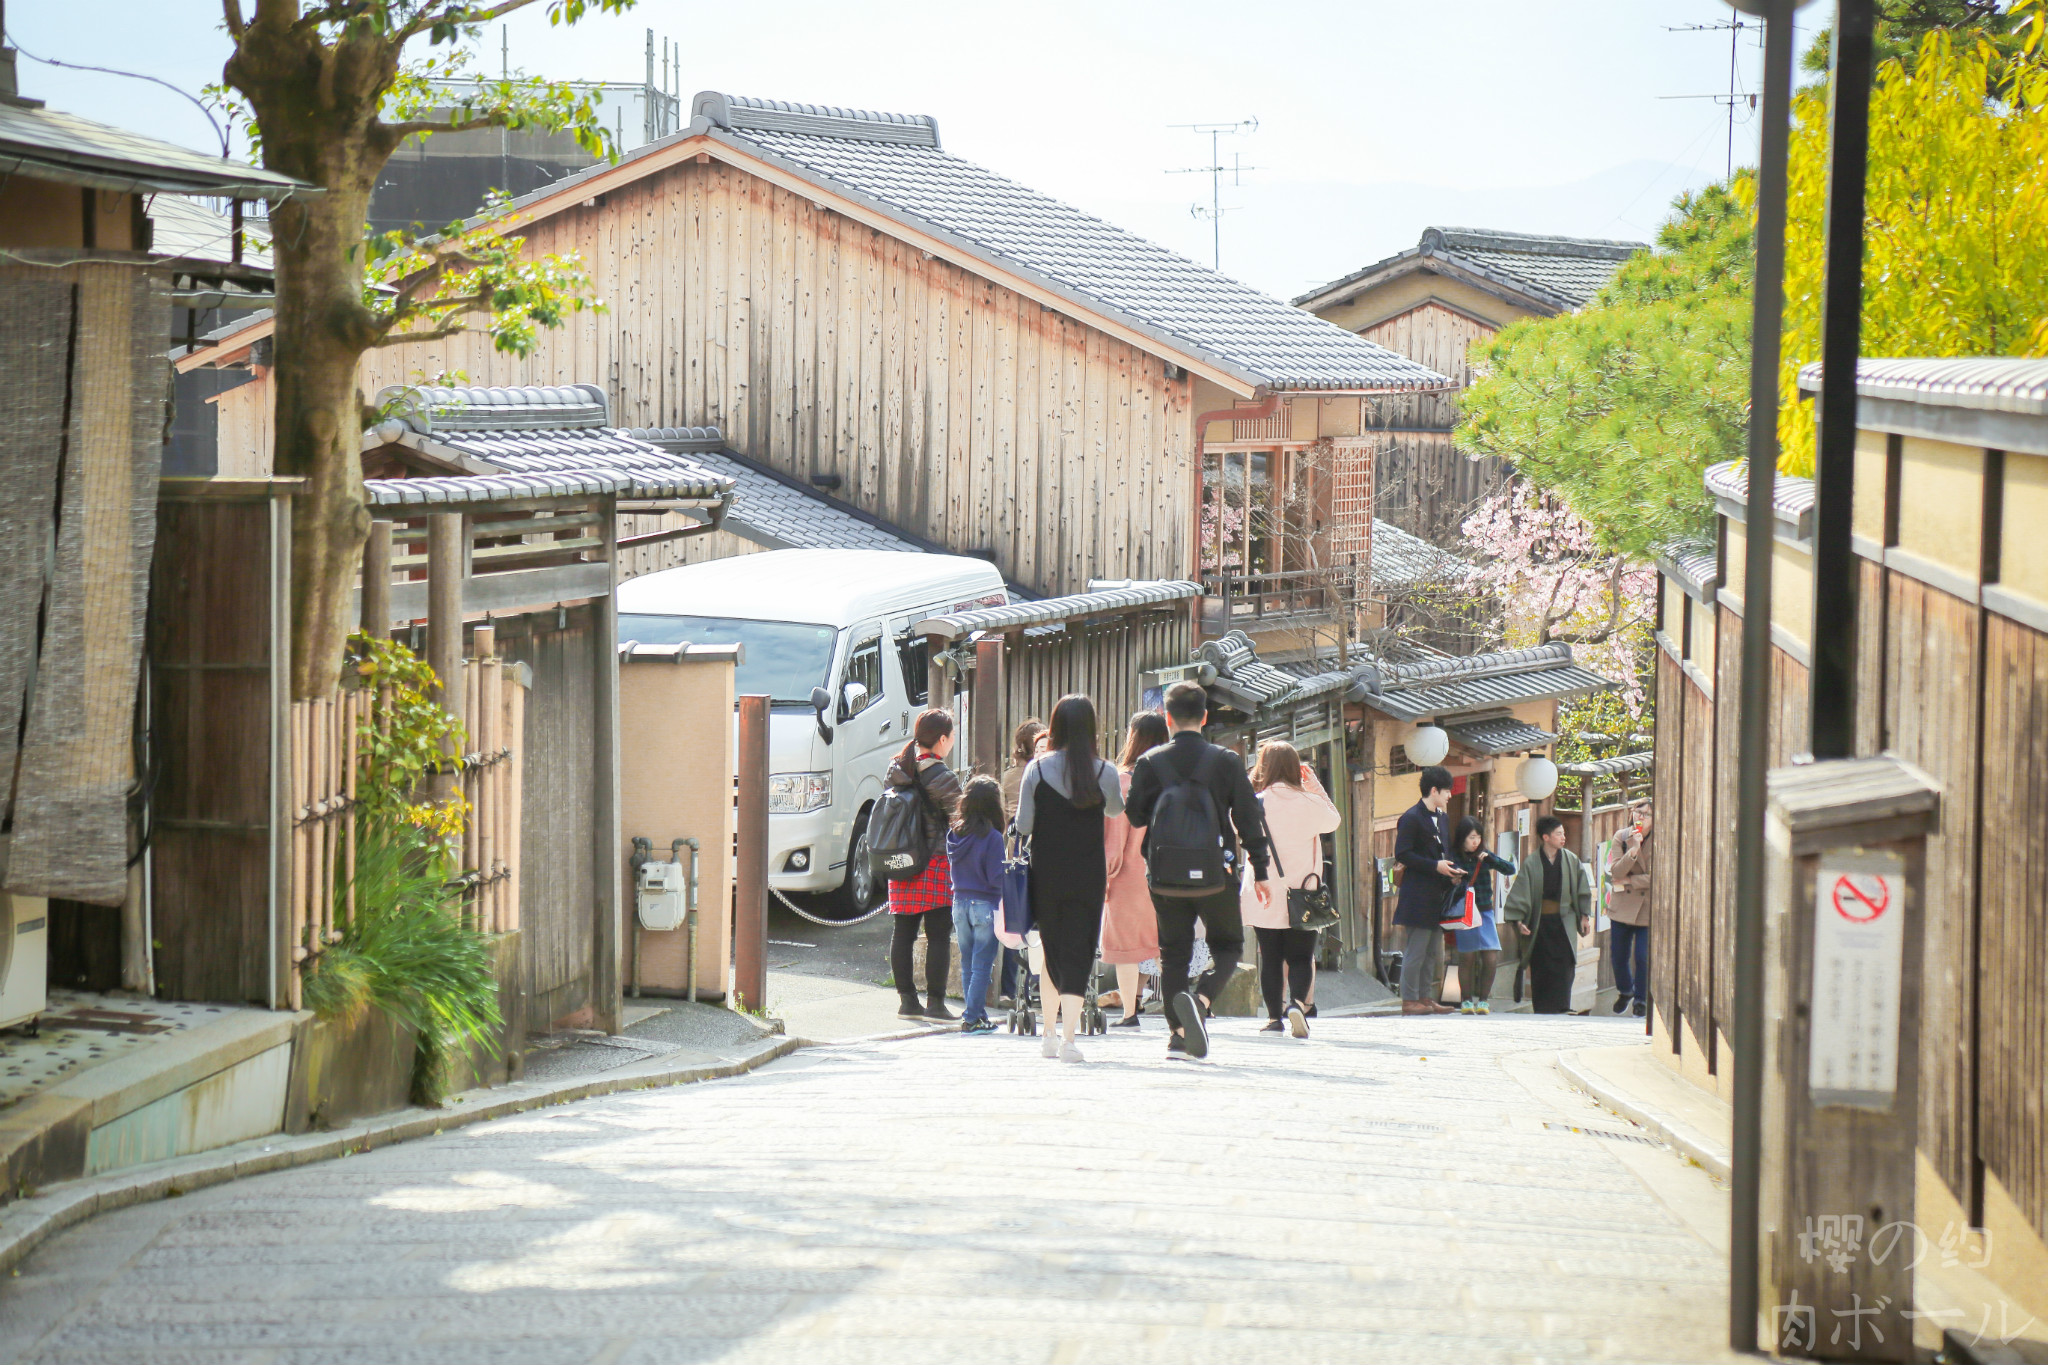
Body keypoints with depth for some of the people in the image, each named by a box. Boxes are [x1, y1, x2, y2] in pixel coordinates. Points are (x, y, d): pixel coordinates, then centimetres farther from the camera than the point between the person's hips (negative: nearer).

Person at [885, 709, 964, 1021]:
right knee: (939, 935, -2)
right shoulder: (942, 778, -12)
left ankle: (906, 999, 12)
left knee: (903, 933, 9)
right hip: (936, 862, -6)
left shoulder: (895, 770, 8)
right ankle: (935, 1002, -3)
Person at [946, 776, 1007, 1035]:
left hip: (960, 903, 6)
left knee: (967, 964, 14)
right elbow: (996, 878, -16)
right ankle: (972, 1018, -2)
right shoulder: (992, 838, -15)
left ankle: (978, 1015, 21)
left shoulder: (954, 834, 3)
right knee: (982, 964, 0)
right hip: (985, 905, -6)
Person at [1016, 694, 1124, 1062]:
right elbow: (1116, 810, 13)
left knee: (1052, 951, 17)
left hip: (1046, 875, 1)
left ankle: (1050, 1035, 24)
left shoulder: (1037, 770, -6)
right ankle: (1068, 1039, -13)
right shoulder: (1103, 773, -7)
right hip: (1088, 875, -1)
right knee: (1078, 952, -1)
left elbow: (1023, 826, -3)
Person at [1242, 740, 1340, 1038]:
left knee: (1270, 958, 9)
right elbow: (1332, 820, 14)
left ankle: (1274, 1016, 9)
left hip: (1264, 899, 1)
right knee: (1301, 957, 3)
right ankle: (1297, 1001, -21)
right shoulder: (1308, 802, -5)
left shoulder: (1256, 804, -5)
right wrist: (1315, 785, 15)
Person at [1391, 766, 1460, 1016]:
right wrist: (1435, 866, -18)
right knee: (1416, 950, -7)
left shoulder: (1440, 818, 18)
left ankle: (1426, 997, 15)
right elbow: (1402, 854, -16)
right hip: (1418, 896, -9)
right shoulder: (1411, 818, -10)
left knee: (1433, 950, 10)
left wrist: (1451, 869, 6)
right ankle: (1409, 1000, -4)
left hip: (1437, 895, 9)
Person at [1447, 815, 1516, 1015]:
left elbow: (1510, 870, 2)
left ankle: (1483, 999, 10)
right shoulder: (1454, 857, -3)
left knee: (1491, 960, -5)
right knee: (1467, 959, 1)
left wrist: (1490, 859, -11)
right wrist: (1454, 882, -24)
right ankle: (1466, 1000, 15)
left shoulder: (1484, 855, 7)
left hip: (1484, 911, 3)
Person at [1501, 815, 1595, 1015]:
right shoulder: (1531, 863, -4)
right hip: (1540, 922, -1)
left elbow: (1582, 890, 11)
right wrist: (1519, 921, -11)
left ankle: (1561, 1006, -8)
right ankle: (1542, 1008, 6)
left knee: (1564, 965, -9)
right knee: (1540, 968, 0)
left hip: (1564, 921, 1)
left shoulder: (1571, 861, 2)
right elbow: (1520, 893, -4)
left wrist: (1584, 916, 9)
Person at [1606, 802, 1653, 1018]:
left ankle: (1641, 1000, 15)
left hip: (1648, 908, -2)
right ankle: (1625, 992, 36)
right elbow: (1616, 872, -10)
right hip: (1622, 906, 2)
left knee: (1643, 957, -5)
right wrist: (1633, 851, -25)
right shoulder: (1621, 837, 0)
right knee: (1619, 956, 8)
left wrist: (1627, 881, -10)